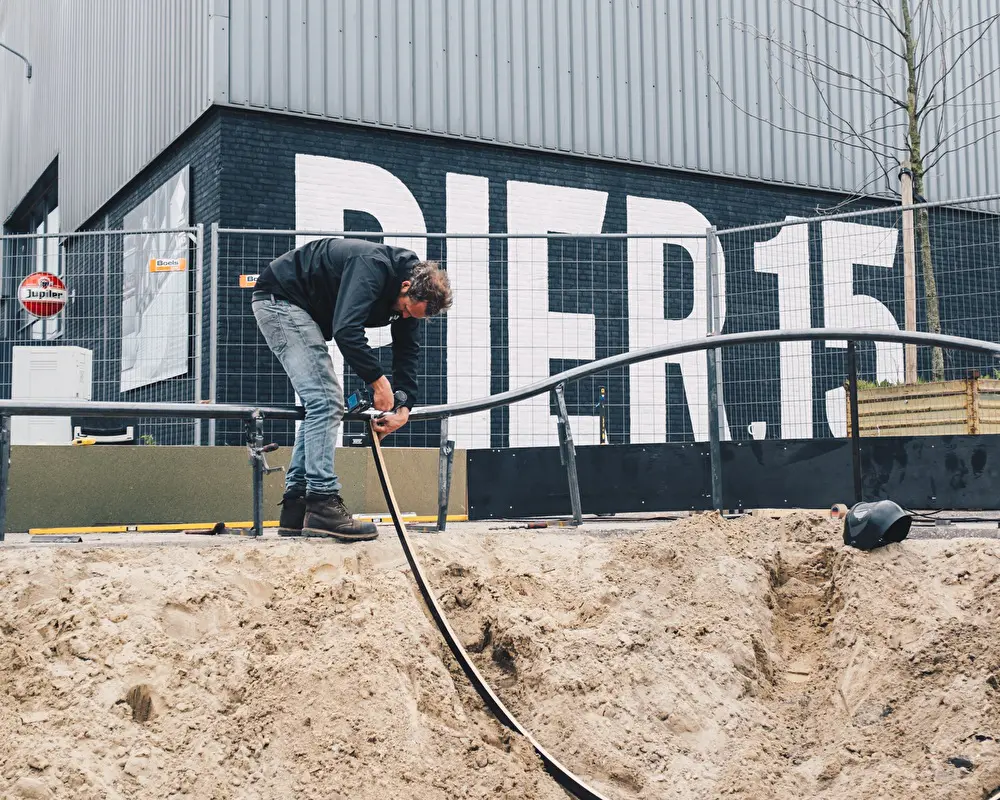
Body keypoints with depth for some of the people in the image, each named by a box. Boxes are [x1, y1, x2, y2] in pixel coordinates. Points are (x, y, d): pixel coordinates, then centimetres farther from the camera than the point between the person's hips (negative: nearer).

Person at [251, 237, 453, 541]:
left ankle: (296, 509, 10)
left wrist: (404, 407, -8)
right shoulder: (374, 266, -30)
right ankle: (323, 506, -19)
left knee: (323, 401, 8)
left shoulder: (411, 295, -2)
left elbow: (408, 350, 2)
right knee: (326, 400, -17)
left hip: (306, 310, 10)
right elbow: (346, 329, -37)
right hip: (279, 297, -10)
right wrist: (378, 381, -30)